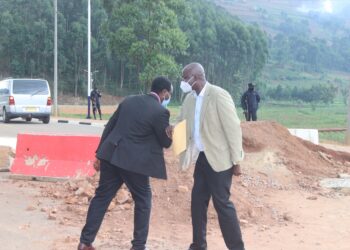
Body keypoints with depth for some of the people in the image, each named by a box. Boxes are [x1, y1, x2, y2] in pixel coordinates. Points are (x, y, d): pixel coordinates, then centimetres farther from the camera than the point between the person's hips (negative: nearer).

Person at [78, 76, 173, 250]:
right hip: (134, 162, -6)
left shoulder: (128, 100, 11)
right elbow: (166, 142, -2)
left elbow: (109, 127, 12)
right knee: (143, 200, 12)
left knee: (102, 197, 12)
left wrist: (99, 154, 16)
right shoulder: (160, 111, -9)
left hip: (111, 156, 6)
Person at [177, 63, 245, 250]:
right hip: (202, 158, 7)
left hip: (219, 159, -7)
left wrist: (236, 161, -15)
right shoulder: (190, 99, 7)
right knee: (197, 202, 10)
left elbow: (233, 128, -16)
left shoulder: (218, 95, -16)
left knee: (222, 203, -5)